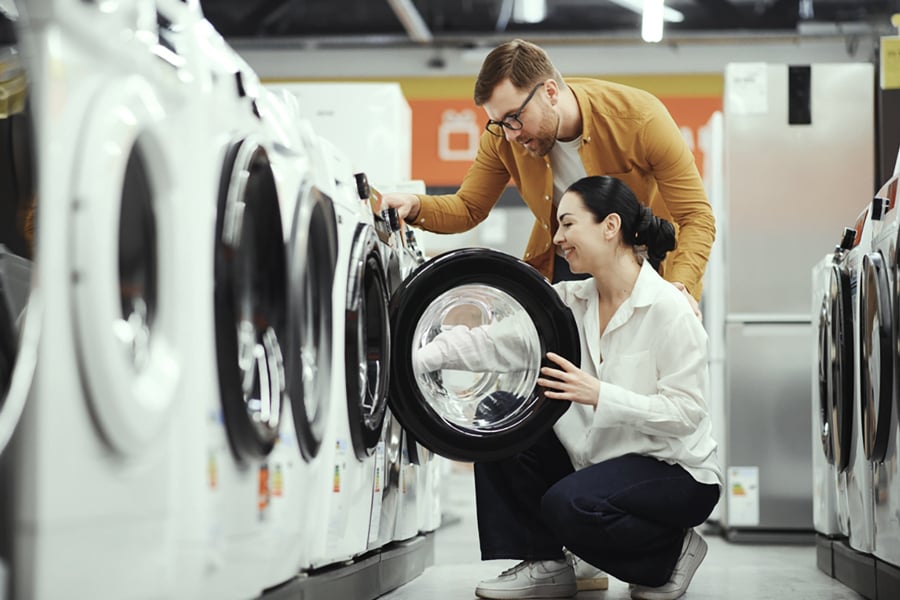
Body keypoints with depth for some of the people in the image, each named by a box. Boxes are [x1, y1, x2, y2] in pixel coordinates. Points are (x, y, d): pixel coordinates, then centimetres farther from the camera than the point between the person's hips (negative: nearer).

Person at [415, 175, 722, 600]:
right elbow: (492, 344, -5)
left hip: (675, 469, -7)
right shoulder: (570, 302, 3)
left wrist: (600, 395, -30)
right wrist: (411, 358, -16)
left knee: (568, 504, -31)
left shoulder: (666, 308, -18)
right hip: (600, 458, 7)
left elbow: (685, 412, -21)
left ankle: (671, 553, -1)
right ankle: (545, 565, 4)